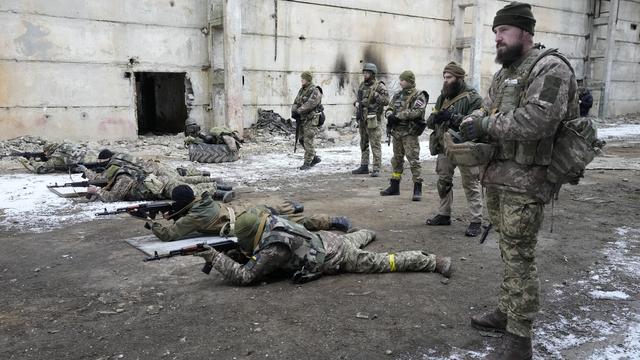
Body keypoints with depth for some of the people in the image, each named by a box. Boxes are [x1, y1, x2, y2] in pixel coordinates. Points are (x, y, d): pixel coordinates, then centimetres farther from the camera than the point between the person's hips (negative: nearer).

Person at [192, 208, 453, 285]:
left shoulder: (273, 248, -30)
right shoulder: (274, 222, -6)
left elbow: (245, 276, -28)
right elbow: (258, 254, 15)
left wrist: (216, 258, -26)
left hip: (337, 258, -8)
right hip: (329, 241, 8)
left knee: (382, 263, 2)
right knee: (353, 240, 40)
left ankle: (433, 261, 9)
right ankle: (369, 233, 71)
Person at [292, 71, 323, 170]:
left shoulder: (315, 91, -12)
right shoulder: (301, 90, 14)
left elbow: (309, 105, -23)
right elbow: (296, 102, 11)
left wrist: (298, 111, -21)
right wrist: (294, 111, -8)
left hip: (311, 120, -9)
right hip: (302, 119, 9)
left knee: (308, 141, -9)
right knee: (302, 140, 13)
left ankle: (307, 163, -3)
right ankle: (314, 158, 26)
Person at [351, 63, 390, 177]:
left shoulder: (379, 86, -6)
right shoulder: (362, 85, 14)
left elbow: (386, 101, -13)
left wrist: (375, 95, -19)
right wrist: (357, 103, 5)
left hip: (373, 119, -7)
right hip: (362, 118, 7)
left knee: (375, 144, -5)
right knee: (363, 144, 13)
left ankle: (376, 169, -1)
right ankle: (364, 167, 22)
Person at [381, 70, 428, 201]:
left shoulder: (419, 95, -6)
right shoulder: (398, 95, 15)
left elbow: (417, 112, -20)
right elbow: (389, 109, 13)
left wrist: (398, 115, -18)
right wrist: (390, 115, -11)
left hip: (410, 133, -7)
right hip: (396, 132, 7)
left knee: (414, 160, -9)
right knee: (397, 160, 15)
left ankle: (417, 189, -5)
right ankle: (394, 187, 25)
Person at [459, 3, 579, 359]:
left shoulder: (550, 67, -13)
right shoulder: (504, 73, 17)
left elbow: (537, 119, -26)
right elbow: (486, 109, 16)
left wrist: (487, 125, -16)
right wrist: (473, 121, -8)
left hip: (525, 181, -9)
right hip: (497, 176, 9)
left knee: (520, 256, -4)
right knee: (509, 251, 18)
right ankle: (507, 312, 33)